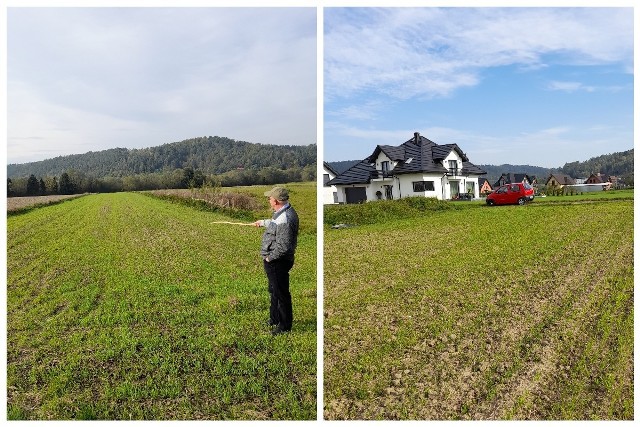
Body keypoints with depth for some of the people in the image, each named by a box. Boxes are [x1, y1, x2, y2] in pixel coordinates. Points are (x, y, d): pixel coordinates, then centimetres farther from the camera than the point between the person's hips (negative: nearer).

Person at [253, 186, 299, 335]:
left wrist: (269, 258, -18)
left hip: (277, 262, -11)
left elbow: (283, 247, -31)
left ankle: (285, 325, 21)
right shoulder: (284, 211, 5)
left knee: (281, 293, 5)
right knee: (274, 291, 24)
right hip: (275, 261, 11)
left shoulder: (284, 220, -29)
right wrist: (263, 222, 39)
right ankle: (274, 319, 42)